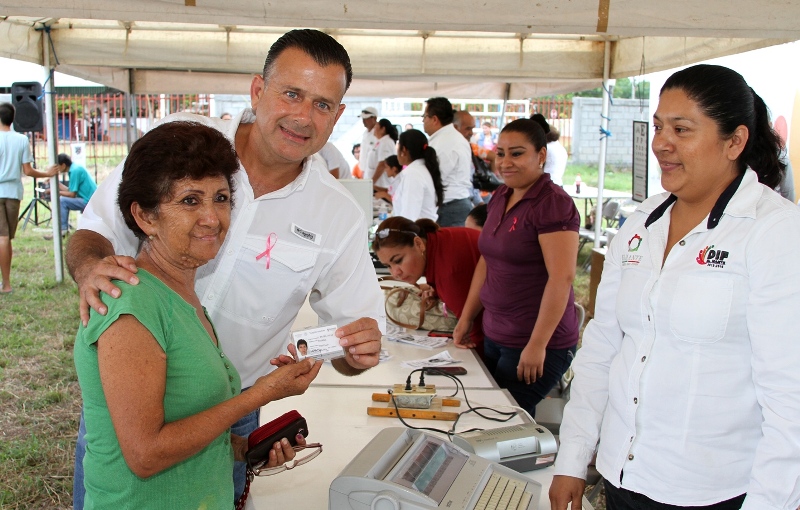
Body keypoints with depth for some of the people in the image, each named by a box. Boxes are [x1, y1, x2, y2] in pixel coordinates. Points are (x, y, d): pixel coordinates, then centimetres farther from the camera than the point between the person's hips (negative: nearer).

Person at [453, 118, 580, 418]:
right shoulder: (500, 197, 10)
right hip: (495, 336, 8)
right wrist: (466, 318, 14)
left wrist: (537, 345, -21)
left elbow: (562, 278, -21)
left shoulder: (553, 203, -15)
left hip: (535, 344, -8)